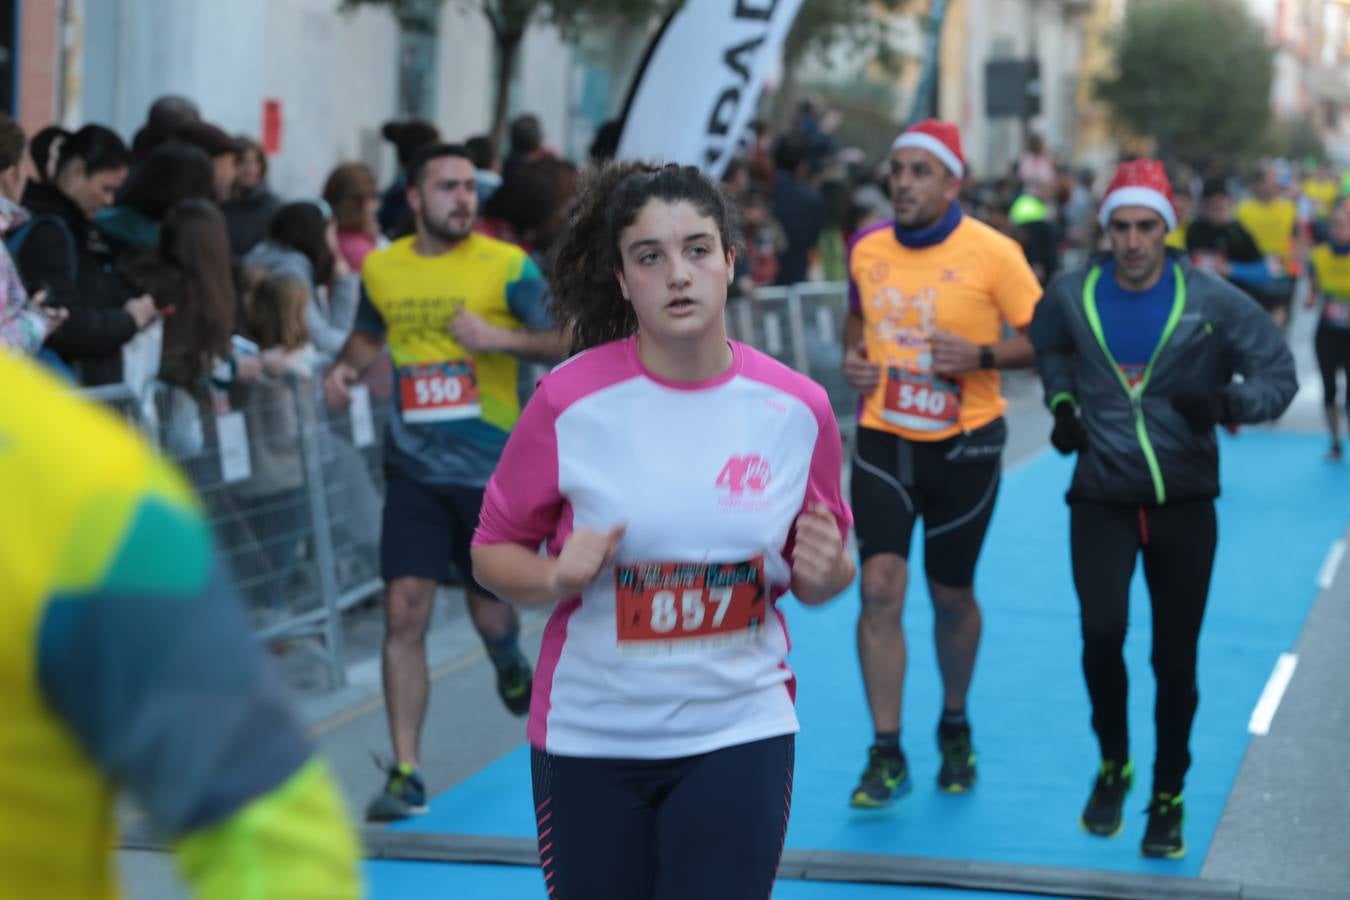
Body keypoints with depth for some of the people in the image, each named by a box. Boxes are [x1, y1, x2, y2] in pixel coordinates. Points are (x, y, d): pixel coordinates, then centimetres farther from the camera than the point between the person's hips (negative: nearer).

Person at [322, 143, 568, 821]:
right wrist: (346, 366, 3)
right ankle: (405, 774, -3)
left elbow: (571, 340, -7)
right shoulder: (381, 269, 5)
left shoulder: (508, 266, -6)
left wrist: (503, 338, -22)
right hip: (414, 469, 2)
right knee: (404, 612, -9)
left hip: (493, 470, -2)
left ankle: (510, 663, 48)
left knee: (491, 614, 8)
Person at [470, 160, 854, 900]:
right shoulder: (569, 400, -10)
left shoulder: (797, 408, -4)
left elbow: (820, 581, 9)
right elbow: (493, 551, 0)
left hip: (739, 734, 0)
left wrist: (824, 571, -14)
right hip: (588, 737, 0)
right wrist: (557, 577, -21)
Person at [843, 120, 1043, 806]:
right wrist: (852, 358, 1)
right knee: (880, 589, -9)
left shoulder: (992, 253, -11)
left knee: (951, 596, 11)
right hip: (882, 440, 2)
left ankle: (955, 728, 36)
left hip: (963, 446, -2)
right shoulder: (866, 249, 2)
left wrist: (982, 356, -22)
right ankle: (886, 755, -2)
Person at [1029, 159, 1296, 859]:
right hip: (1101, 498, 0)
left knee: (1175, 658, 4)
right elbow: (1049, 349, 22)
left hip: (1184, 503, 0)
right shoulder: (1071, 297, -1)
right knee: (1101, 631, -18)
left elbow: (1279, 374, -5)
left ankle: (1168, 799, 24)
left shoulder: (1211, 301, -8)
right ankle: (1113, 763, 10)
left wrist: (1227, 401, -24)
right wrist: (1062, 402, 6)